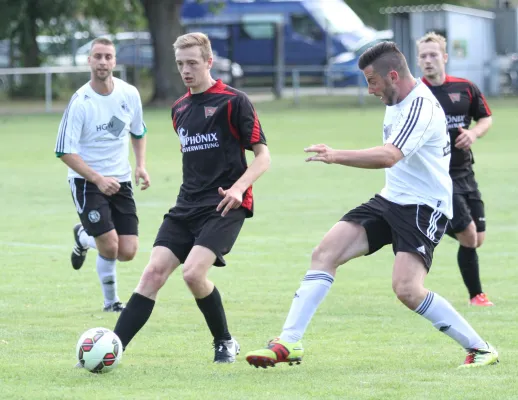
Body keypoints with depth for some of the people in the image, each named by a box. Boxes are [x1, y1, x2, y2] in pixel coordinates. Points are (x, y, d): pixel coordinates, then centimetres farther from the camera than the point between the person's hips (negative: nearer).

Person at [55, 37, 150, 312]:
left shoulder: (130, 94, -2)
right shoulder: (80, 102, -16)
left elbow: (138, 132, 18)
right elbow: (65, 152, -15)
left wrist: (141, 166, 1)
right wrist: (98, 179, -23)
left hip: (120, 181, 5)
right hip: (86, 183, -5)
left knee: (127, 253, -2)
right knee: (110, 248, -17)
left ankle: (83, 238, 30)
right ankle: (111, 301, 14)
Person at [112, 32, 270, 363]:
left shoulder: (233, 101, -5)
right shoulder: (180, 109, 15)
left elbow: (262, 156, -7)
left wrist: (239, 187, -22)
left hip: (224, 206, -6)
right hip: (187, 205, 6)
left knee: (193, 272, -22)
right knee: (154, 271, -7)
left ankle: (226, 343, 1)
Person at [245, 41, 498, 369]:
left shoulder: (422, 108, -21)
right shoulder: (396, 102, 9)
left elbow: (388, 157, -36)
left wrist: (336, 156, -35)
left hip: (424, 207, -9)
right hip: (390, 200, 9)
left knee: (407, 289, -23)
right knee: (325, 253, -4)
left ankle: (480, 349, -7)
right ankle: (289, 343, -3)